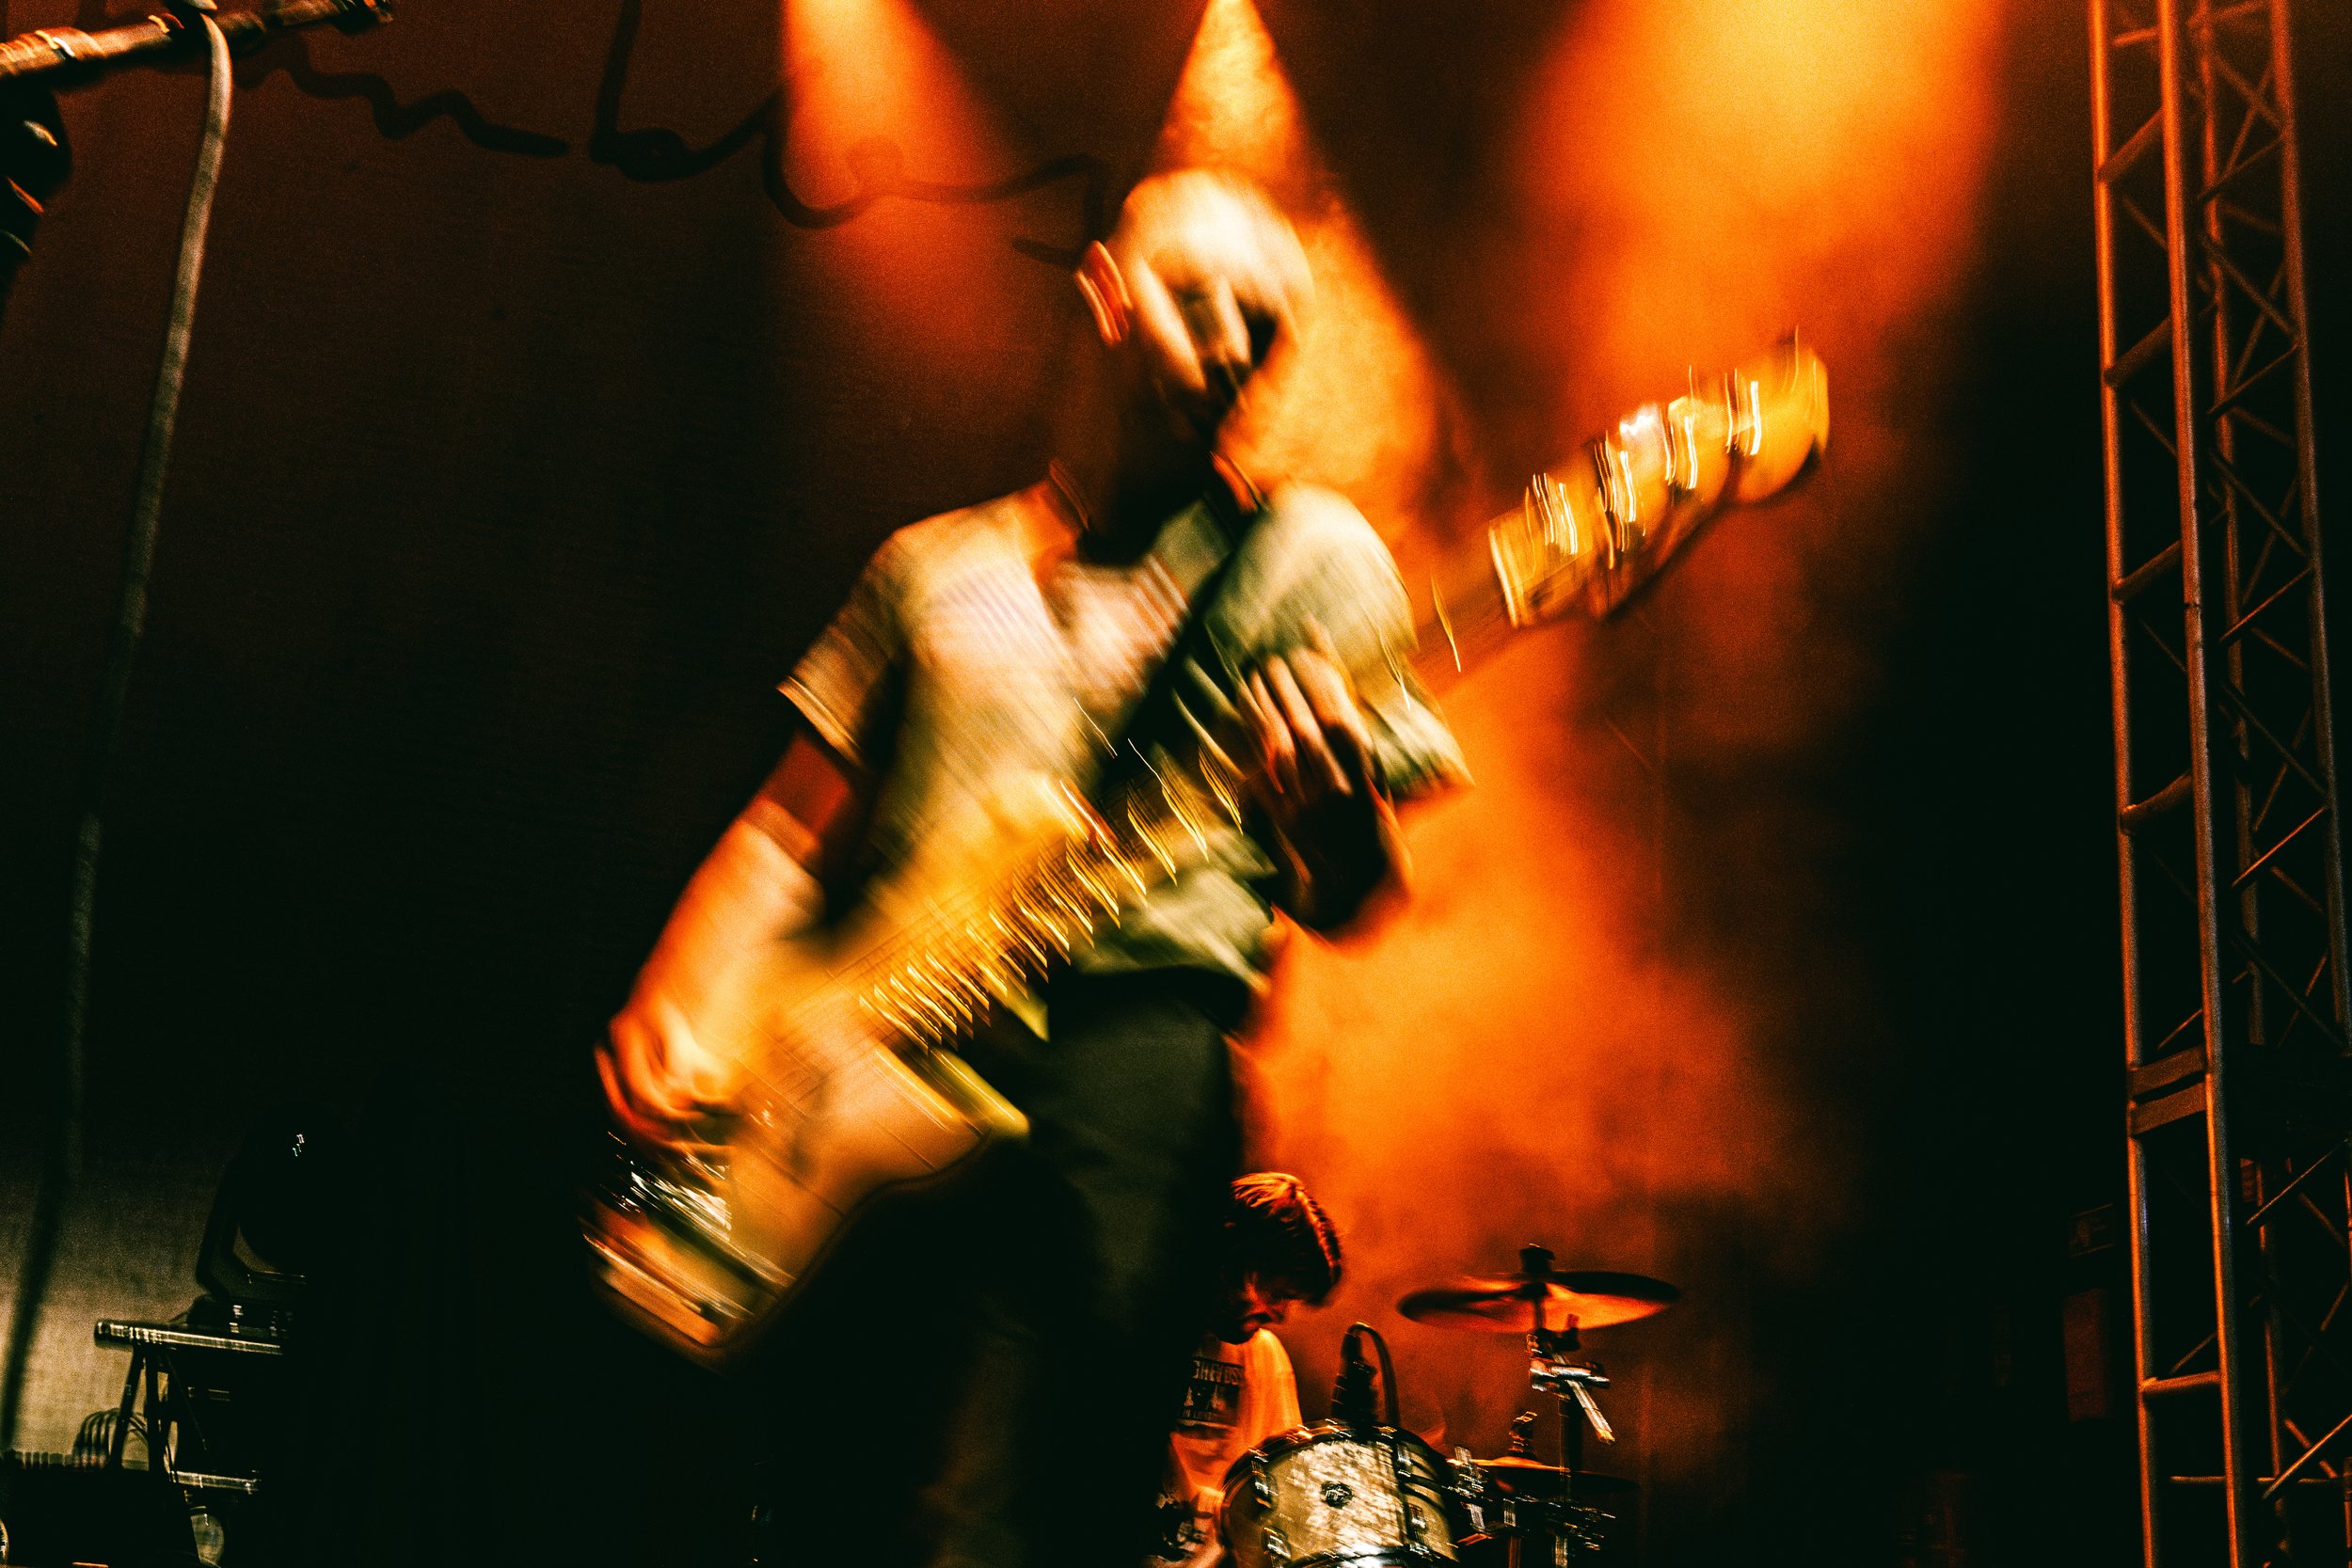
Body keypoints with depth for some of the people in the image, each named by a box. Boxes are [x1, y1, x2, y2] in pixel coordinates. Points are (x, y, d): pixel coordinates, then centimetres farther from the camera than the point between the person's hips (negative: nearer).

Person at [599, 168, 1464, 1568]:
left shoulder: (1308, 557, 11)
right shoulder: (934, 566, 22)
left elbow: (1352, 901, 5)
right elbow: (792, 825, 20)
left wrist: (1337, 814, -19)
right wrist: (677, 1003, 3)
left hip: (1129, 1040, -3)